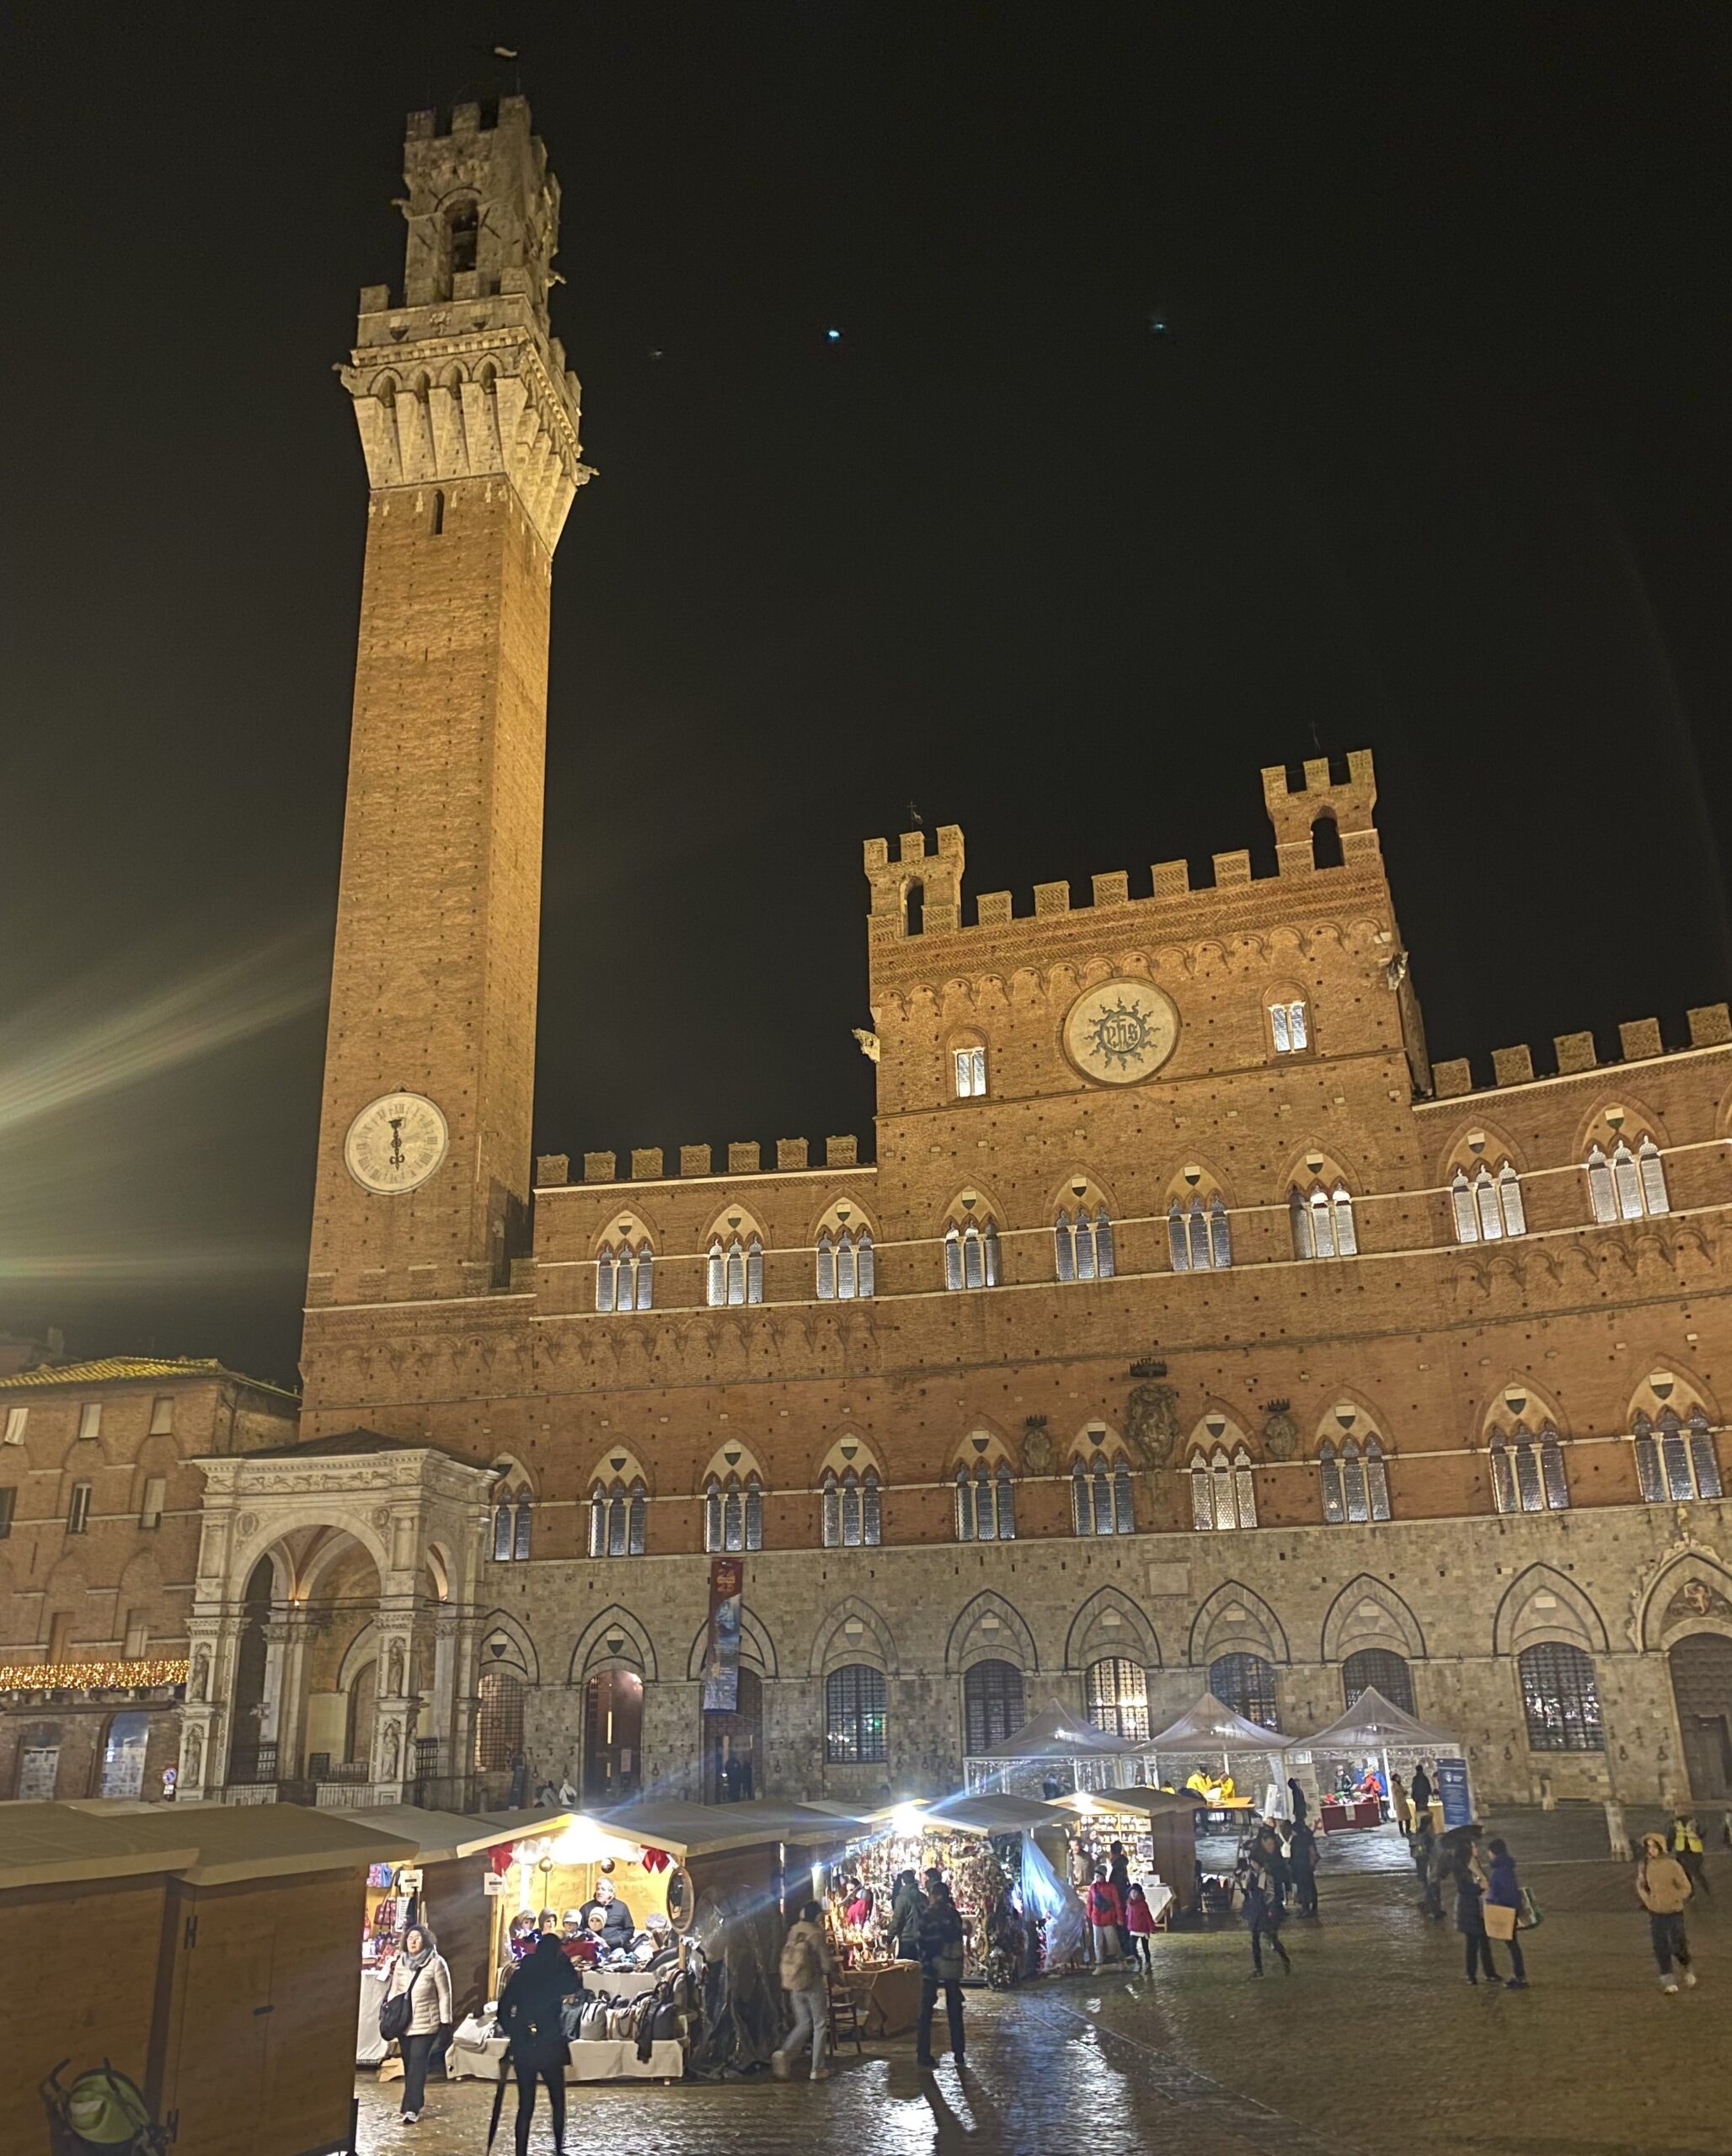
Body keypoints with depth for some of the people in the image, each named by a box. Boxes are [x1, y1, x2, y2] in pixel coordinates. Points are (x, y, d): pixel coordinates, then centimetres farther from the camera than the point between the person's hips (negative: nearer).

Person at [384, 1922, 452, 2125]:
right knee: (409, 2063, 11)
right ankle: (415, 2101, 26)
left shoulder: (436, 1962, -11)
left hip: (426, 2023, -5)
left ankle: (411, 2108, -9)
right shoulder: (401, 1961, 4)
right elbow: (393, 1990, 12)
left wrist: (445, 2023, -9)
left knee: (417, 2063, -10)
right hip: (403, 2022, 5)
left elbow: (444, 1995, -8)